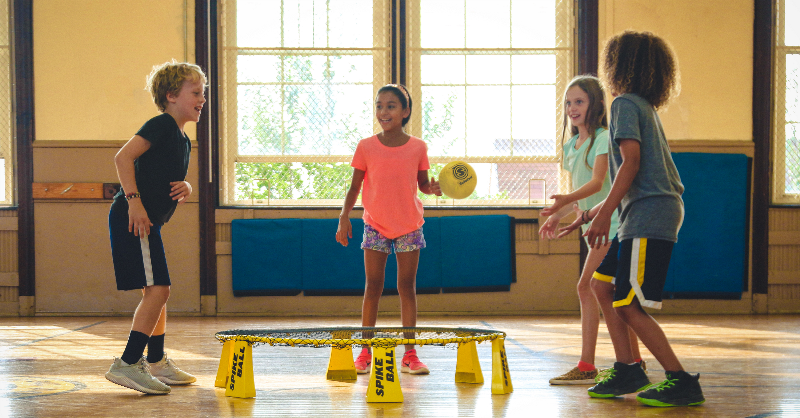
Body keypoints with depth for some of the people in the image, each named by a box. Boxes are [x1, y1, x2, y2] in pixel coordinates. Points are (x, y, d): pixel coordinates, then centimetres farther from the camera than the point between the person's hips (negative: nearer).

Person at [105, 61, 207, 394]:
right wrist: (134, 199, -25)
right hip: (134, 217, -11)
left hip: (148, 221, 11)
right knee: (157, 289, -15)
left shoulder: (183, 141, 18)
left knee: (156, 291, 16)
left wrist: (185, 188, 2)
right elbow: (123, 156, -20)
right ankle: (127, 364, -15)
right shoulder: (162, 124, -10)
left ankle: (157, 363, 25)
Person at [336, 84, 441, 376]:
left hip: (409, 226, 0)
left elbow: (423, 184, 6)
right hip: (376, 225, 0)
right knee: (373, 286, 1)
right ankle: (365, 353, 9)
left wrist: (433, 187, -16)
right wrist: (344, 217, -9)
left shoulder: (418, 147, -2)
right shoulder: (366, 147, -3)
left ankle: (409, 354, 6)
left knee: (407, 287, 3)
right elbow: (355, 187, 2)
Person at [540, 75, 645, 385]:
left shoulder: (604, 138, -11)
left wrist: (566, 199, -37)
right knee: (612, 294, 10)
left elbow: (597, 183, -23)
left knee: (587, 287, -15)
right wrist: (557, 215, 7)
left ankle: (586, 367, -13)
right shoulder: (571, 145, 14)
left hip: (610, 223, -9)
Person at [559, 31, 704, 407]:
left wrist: (605, 214, -21)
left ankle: (681, 381, -9)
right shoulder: (645, 107, 23)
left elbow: (631, 163, -18)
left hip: (649, 216, -10)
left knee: (628, 306, -10)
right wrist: (590, 213, 29)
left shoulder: (626, 103, -6)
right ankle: (626, 370, 15)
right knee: (601, 287, 13)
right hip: (644, 213, 10)